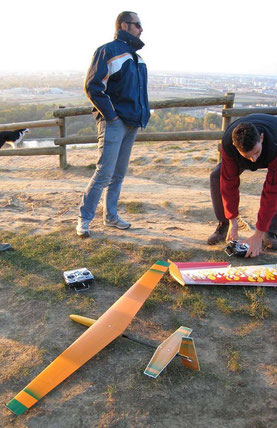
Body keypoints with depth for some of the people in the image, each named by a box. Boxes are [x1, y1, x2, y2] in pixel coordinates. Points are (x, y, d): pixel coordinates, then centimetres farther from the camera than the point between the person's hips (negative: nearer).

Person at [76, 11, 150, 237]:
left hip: (132, 123, 8)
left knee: (119, 174, 12)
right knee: (104, 173, -11)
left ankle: (111, 216, 22)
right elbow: (92, 86, -14)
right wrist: (110, 114, -16)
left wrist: (143, 115, 14)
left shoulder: (136, 57, 19)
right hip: (114, 123, -8)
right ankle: (84, 219, 1)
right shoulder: (108, 51, -7)